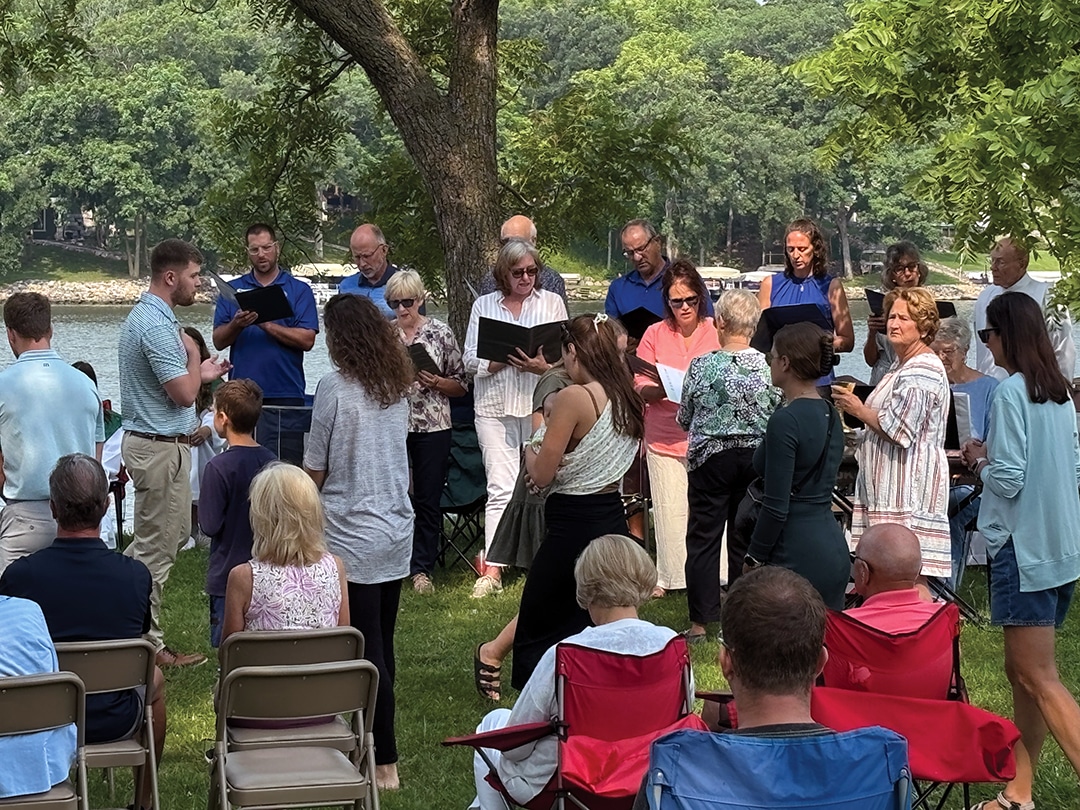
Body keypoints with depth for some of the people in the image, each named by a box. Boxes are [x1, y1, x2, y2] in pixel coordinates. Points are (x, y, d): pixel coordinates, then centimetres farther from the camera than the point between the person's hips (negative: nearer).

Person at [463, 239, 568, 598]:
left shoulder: (552, 302, 9)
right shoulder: (484, 306, 10)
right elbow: (470, 359, 5)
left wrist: (544, 367, -16)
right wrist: (505, 360, -12)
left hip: (541, 403, 0)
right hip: (495, 406, 0)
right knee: (500, 487, -6)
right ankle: (492, 569, -6)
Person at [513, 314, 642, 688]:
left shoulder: (573, 397, -19)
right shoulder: (625, 398, 4)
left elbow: (541, 475, -16)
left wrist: (531, 452, 5)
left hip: (574, 526, -8)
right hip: (614, 519, 8)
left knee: (538, 630, 7)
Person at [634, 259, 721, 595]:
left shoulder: (717, 332, 4)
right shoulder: (655, 334, 8)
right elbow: (639, 386, 6)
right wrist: (660, 389, -15)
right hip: (665, 437, 1)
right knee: (669, 510, 0)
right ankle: (669, 578, 11)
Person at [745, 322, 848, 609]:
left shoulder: (785, 421, -15)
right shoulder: (830, 415, 11)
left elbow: (776, 506, -16)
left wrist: (753, 560, -8)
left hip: (797, 554, -9)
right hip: (834, 550, 9)